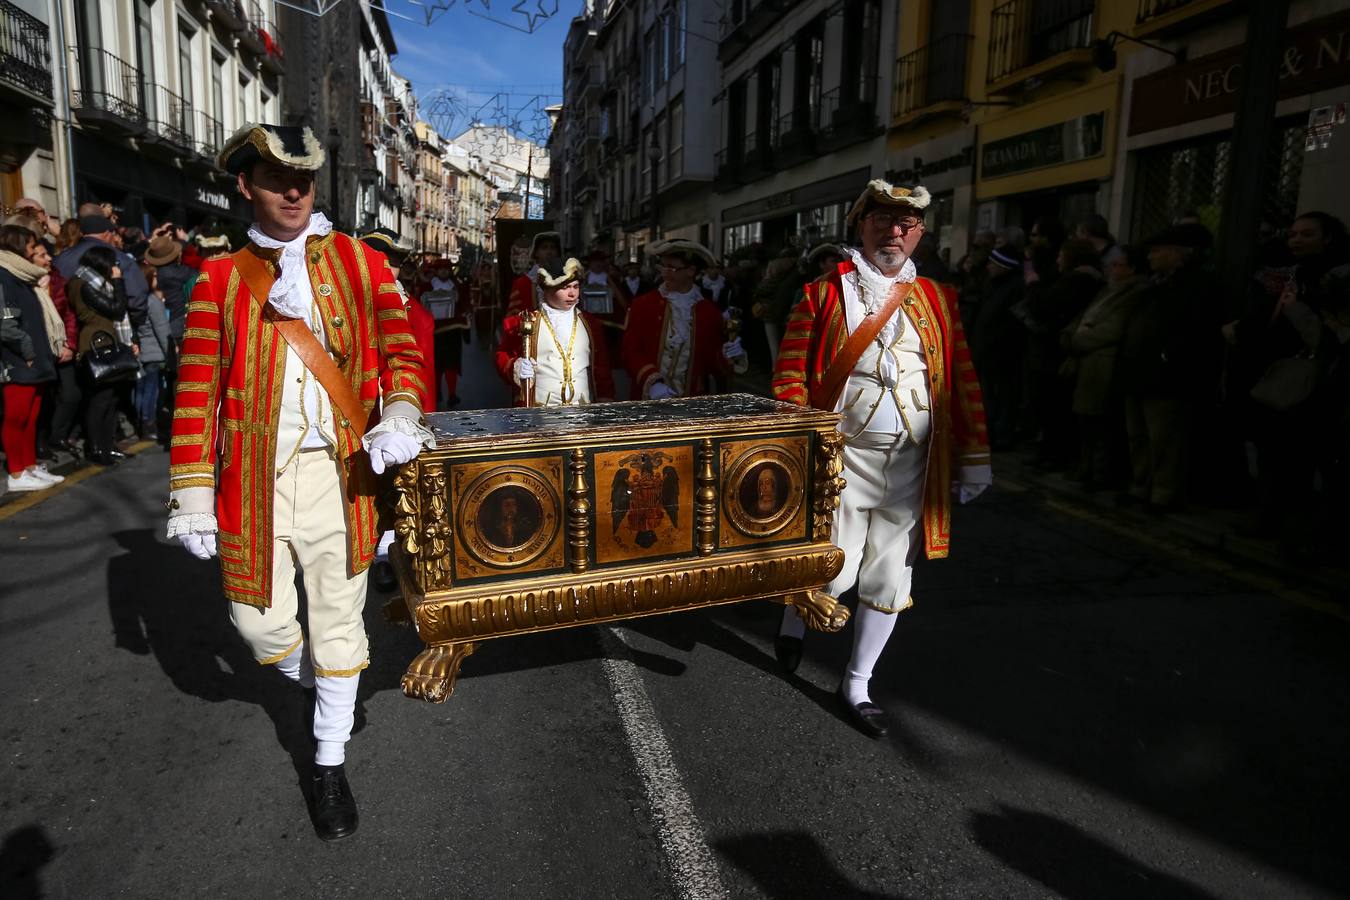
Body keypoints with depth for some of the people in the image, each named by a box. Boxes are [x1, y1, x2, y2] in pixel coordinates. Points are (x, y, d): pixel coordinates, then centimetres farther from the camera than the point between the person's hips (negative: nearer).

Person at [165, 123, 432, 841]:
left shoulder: (360, 263, 6)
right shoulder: (220, 279, 5)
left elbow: (402, 350, 2)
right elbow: (196, 392, 3)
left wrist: (399, 416, -18)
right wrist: (192, 494, -1)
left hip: (338, 472, 0)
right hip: (253, 477, 1)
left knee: (337, 620, 6)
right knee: (260, 621, 7)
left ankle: (329, 763, 25)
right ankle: (320, 685, 42)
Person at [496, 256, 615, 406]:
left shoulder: (590, 323, 12)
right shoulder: (524, 322, 4)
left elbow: (602, 366, 13)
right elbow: (503, 359, 6)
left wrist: (604, 402, 5)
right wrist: (517, 367, -15)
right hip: (538, 412, -2)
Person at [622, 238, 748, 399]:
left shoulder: (710, 312, 2)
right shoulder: (643, 305, -1)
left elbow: (713, 361, 5)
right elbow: (631, 351, -6)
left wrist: (728, 357, -18)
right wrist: (652, 382, -21)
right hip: (650, 401, -1)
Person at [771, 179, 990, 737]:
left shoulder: (937, 300, 8)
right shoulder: (825, 293, -1)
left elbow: (962, 381, 7)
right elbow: (790, 376, -5)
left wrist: (975, 456, 4)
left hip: (912, 465, 4)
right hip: (844, 457, -3)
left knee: (890, 580, 9)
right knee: (834, 574, -3)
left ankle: (856, 686, 27)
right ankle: (793, 621, 33)